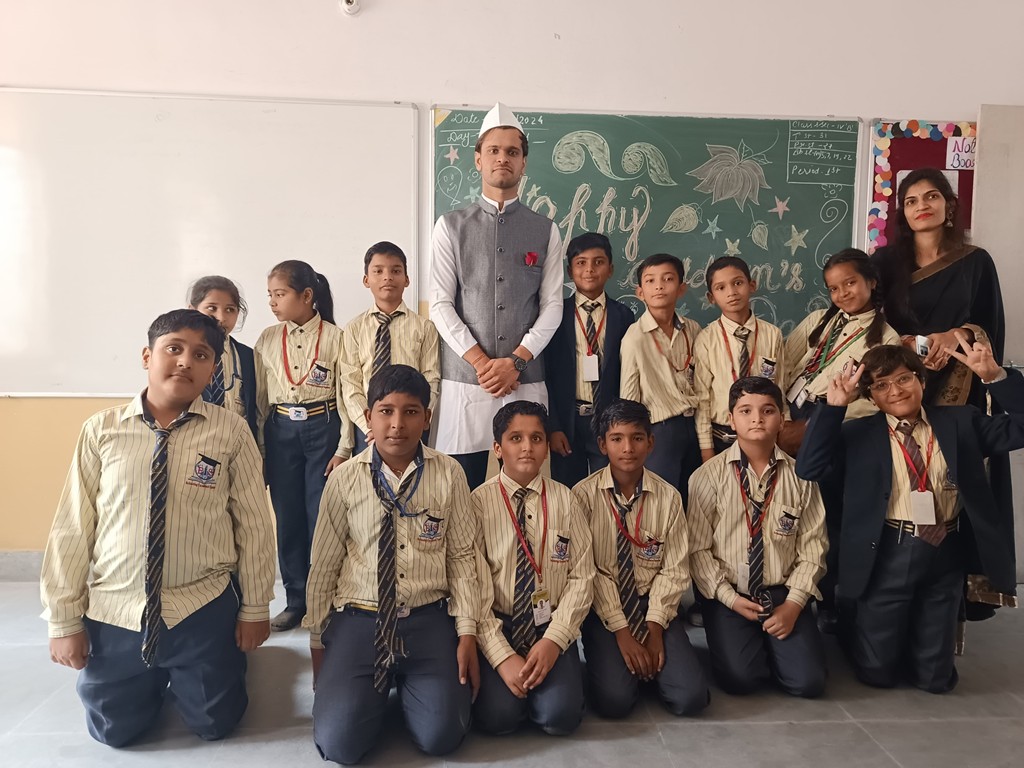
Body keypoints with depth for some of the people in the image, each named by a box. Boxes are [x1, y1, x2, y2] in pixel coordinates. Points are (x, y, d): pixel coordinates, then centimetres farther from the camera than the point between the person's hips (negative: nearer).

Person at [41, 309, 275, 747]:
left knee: (213, 724, 11)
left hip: (203, 610, -1)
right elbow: (72, 528, -2)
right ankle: (158, 677, 45)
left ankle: (228, 657, 43)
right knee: (114, 731, 15)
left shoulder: (230, 431, -8)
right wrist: (64, 619, 0)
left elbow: (254, 523, -5)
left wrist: (254, 608, -2)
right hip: (112, 612, 2)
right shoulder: (102, 430, -5)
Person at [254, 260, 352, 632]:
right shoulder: (267, 339, 6)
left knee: (322, 516, 0)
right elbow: (259, 398, 8)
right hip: (280, 432, 3)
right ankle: (296, 601, 22)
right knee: (287, 517, 8)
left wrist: (343, 448, -6)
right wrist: (258, 447, 7)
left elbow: (345, 396, -4)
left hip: (323, 429, -3)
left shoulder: (335, 337, -5)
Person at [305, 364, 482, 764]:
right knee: (339, 741, -12)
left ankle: (406, 684, 20)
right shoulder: (345, 478, -3)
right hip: (358, 619, 0)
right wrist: (317, 642, 9)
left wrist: (467, 633, -4)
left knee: (439, 736, -13)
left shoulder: (448, 474, -3)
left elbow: (462, 556, 0)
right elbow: (324, 564, 4)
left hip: (429, 620, 0)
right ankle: (379, 687, 21)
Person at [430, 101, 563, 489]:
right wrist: (481, 362, -10)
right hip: (464, 382, -1)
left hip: (526, 382, 1)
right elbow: (440, 304, 0)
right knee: (464, 489, 1)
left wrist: (516, 361, -10)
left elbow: (552, 305, 4)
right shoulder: (451, 226, 7)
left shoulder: (545, 231, 10)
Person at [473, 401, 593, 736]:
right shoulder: (479, 502, -6)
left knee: (560, 716, -19)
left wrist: (554, 639, -14)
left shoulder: (564, 499, 0)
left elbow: (581, 576, -2)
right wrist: (502, 655, -17)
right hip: (495, 627, -1)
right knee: (498, 716, -21)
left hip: (551, 628, 1)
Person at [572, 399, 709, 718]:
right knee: (615, 700, -21)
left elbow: (674, 570, -2)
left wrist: (655, 626, -12)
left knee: (690, 697, -15)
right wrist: (621, 630, -15)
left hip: (653, 602, 2)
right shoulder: (584, 496, -9)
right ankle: (612, 657, 12)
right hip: (602, 607, -2)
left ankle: (650, 661, 15)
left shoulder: (668, 497, -2)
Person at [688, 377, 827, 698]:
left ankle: (770, 645, 20)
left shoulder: (800, 477, 1)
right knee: (740, 678, -19)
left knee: (807, 682, -13)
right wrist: (729, 598, -11)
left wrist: (794, 603, -7)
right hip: (728, 596, -2)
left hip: (783, 594, 2)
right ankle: (741, 643, 17)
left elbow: (812, 548, 2)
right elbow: (697, 548, -5)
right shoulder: (708, 477, -6)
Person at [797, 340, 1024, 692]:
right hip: (891, 555, -2)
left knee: (935, 677, 12)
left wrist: (994, 376, -13)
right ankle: (855, 634, 40)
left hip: (947, 554, 2)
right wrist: (834, 407, -17)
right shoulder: (858, 433, 1)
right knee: (877, 673, 8)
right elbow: (808, 468, -12)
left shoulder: (960, 420, 7)